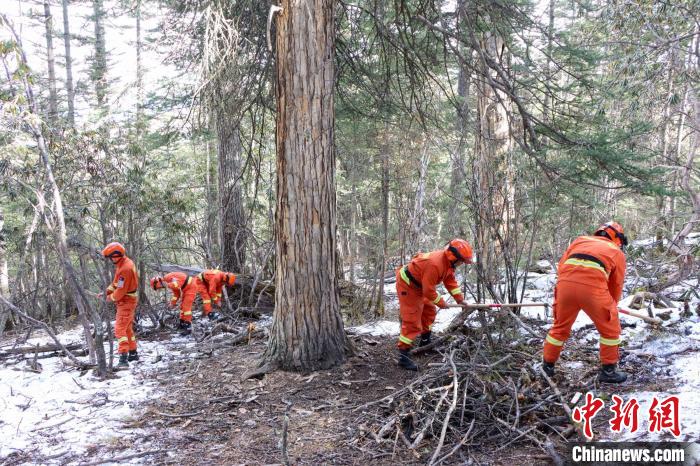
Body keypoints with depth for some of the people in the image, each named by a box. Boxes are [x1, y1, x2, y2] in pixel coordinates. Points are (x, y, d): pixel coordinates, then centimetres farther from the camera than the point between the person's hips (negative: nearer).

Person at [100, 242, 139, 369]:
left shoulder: (125, 269, -27)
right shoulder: (125, 262, 5)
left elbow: (121, 290, -24)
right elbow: (116, 282, 14)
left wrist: (111, 298, -7)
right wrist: (107, 292, 4)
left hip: (126, 302, -10)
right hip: (128, 301, 10)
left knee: (120, 329, -12)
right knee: (128, 328, 20)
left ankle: (123, 359, -15)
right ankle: (133, 353, 31)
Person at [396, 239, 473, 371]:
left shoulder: (448, 262, -4)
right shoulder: (434, 264, -34)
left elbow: (450, 281, 6)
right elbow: (428, 290, -28)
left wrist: (459, 298, -2)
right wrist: (441, 303, -13)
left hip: (419, 285, 10)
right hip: (407, 286, -10)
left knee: (429, 311, 21)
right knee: (412, 321, -11)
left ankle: (425, 341, 38)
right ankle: (403, 356, -8)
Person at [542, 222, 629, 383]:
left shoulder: (580, 240, 30)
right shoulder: (617, 252, 24)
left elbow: (561, 265, 20)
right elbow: (616, 285, 25)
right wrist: (611, 307, 40)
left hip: (565, 283, 3)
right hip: (593, 287, -3)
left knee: (560, 326, 22)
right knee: (610, 328, 19)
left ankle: (547, 366, 32)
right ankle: (608, 371, 25)